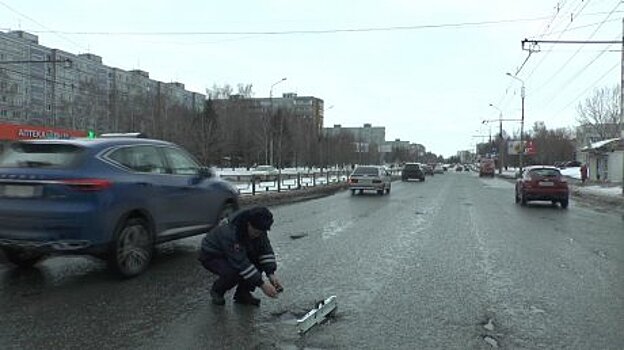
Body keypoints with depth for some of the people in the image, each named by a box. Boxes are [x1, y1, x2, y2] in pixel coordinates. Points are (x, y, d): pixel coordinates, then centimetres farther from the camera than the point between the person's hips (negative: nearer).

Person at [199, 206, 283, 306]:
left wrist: (271, 274, -25)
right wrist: (261, 284, -39)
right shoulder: (230, 231, -39)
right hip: (212, 256, -6)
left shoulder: (258, 227, -17)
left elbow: (266, 250, -12)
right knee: (235, 272, -34)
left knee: (260, 261, -17)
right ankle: (217, 291, -1)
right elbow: (241, 263, -40)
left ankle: (242, 294, 0)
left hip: (237, 254, 7)